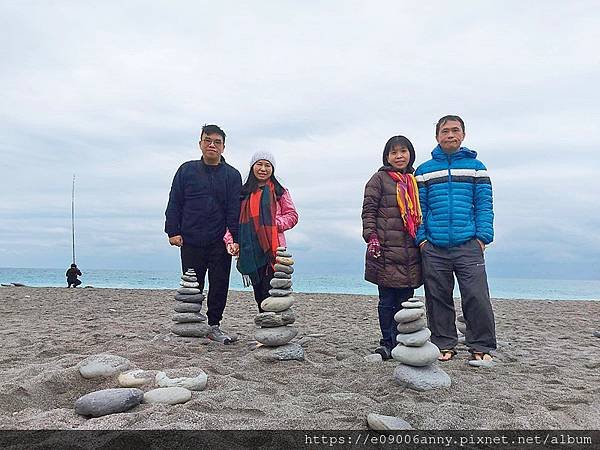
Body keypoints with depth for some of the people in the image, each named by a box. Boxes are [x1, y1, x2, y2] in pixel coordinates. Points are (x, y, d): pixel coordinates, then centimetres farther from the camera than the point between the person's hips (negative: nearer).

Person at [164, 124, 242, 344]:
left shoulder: (232, 175, 5)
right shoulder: (186, 170, 7)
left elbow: (235, 209, 0)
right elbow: (174, 203, 7)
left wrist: (234, 238, -8)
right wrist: (173, 231, -2)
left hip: (220, 243, 0)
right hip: (191, 241, 0)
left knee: (219, 285, 3)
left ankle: (214, 326, 17)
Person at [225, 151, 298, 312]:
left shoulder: (279, 192, 8)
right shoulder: (244, 192, 15)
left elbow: (292, 215, 6)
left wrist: (276, 223, -12)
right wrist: (230, 240, -4)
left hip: (273, 248, -3)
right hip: (251, 251, 3)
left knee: (269, 290, -11)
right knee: (258, 292, 8)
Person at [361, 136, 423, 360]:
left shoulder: (414, 181, 18)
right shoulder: (380, 179, 2)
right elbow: (368, 210, -4)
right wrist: (371, 237, -15)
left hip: (410, 252, 5)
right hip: (386, 250, -5)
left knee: (405, 299, 8)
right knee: (387, 300, 2)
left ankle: (400, 343, 18)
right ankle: (387, 342, 13)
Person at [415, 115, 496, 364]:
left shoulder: (476, 167, 11)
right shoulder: (424, 170, 12)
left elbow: (484, 205, 6)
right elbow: (418, 208, 9)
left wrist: (482, 237, -5)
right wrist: (421, 238, -1)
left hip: (468, 245, -1)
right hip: (433, 248, 1)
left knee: (476, 296, -5)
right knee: (438, 298, 6)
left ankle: (481, 348, 8)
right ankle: (444, 346, 18)